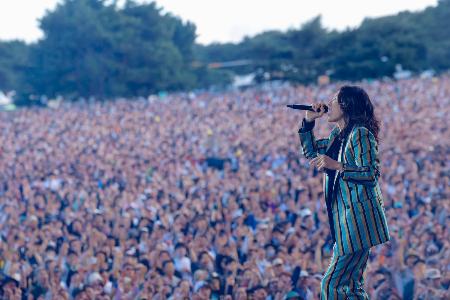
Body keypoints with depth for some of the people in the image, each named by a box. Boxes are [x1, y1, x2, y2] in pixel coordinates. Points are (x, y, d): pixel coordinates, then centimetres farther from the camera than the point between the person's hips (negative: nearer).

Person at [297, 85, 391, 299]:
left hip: (359, 219, -10)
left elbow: (371, 174, -19)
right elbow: (311, 152, 27)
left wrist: (336, 165, -24)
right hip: (347, 218, 10)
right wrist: (309, 121, 16)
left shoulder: (361, 134, -13)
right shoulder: (337, 135, 15)